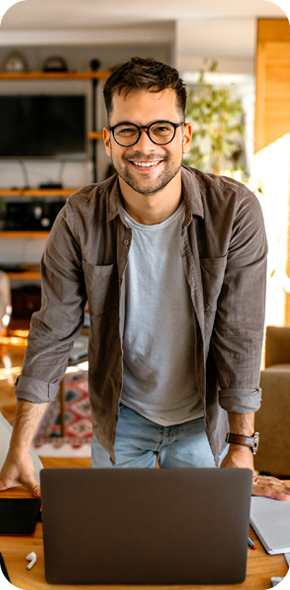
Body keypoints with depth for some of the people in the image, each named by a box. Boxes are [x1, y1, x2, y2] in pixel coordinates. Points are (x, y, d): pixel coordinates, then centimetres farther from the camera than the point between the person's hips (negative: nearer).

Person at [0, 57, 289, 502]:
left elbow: (240, 336, -16)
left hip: (202, 415, 0)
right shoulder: (79, 220, -17)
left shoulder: (235, 211, -20)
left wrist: (241, 446, -15)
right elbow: (52, 333, -12)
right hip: (121, 412, 1)